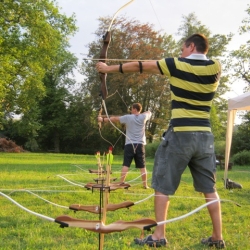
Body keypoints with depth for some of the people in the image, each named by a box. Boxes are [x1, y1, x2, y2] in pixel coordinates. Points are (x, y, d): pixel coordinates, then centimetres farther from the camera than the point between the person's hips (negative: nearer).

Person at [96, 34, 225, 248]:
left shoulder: (177, 65, -4)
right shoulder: (215, 68, 2)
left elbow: (139, 66, 5)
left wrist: (109, 68, 15)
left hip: (180, 134, -4)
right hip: (204, 135, 4)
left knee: (162, 185, 5)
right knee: (209, 188, 10)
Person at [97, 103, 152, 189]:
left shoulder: (128, 117, -3)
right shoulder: (143, 117, 2)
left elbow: (115, 118, 3)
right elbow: (149, 112, 25)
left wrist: (103, 119, 11)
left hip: (129, 144, -1)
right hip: (140, 145, 1)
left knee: (126, 165, -1)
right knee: (142, 166, 5)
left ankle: (121, 183, -4)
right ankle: (145, 184, 7)